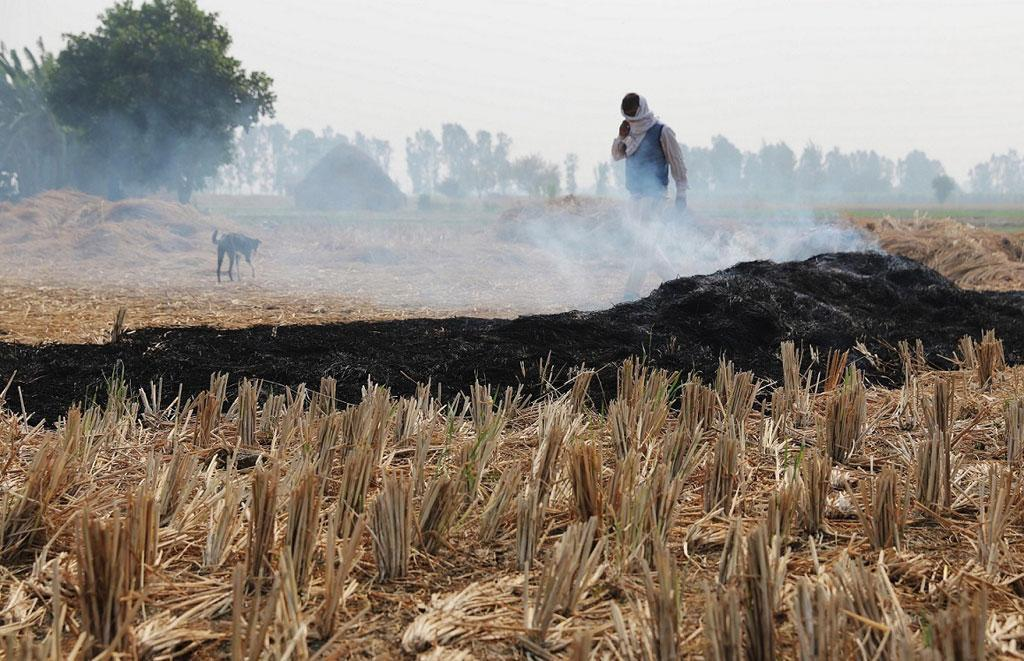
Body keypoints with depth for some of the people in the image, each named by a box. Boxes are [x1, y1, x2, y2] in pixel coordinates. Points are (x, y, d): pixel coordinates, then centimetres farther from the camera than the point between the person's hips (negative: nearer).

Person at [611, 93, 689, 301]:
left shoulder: (661, 132, -9)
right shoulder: (632, 132, 11)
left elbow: (677, 162, -7)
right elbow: (616, 155, 15)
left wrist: (681, 193, -9)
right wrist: (621, 137, -5)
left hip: (654, 196, -8)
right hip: (636, 196, 8)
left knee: (643, 246, -13)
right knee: (648, 245, 14)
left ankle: (631, 294, -16)